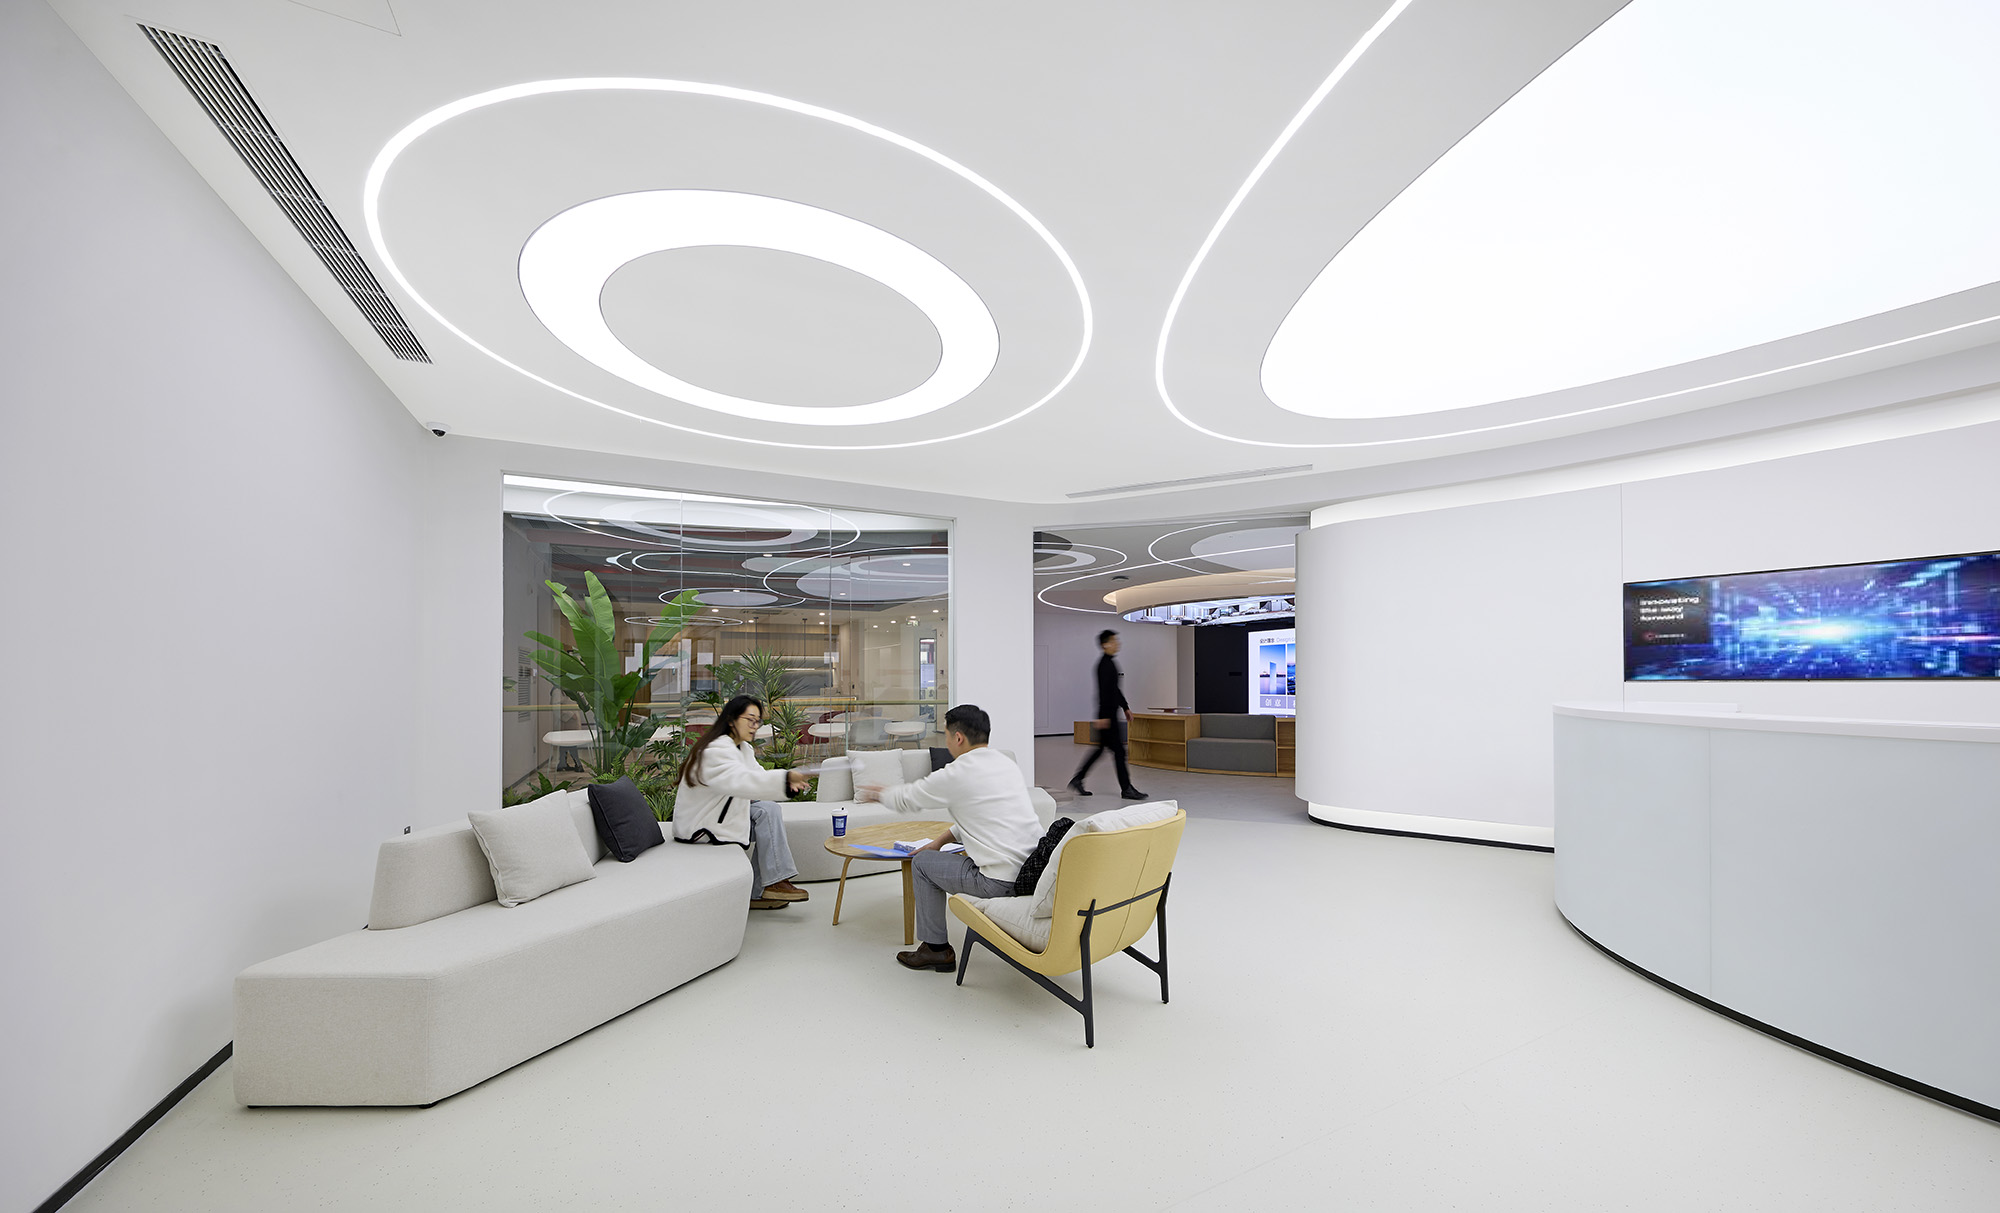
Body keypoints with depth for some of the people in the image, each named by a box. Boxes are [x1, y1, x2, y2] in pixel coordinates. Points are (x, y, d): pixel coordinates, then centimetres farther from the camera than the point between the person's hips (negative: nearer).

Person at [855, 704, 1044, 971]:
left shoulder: (955, 775, -10)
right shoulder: (1006, 762, 11)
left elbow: (907, 799, 7)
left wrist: (878, 792, 27)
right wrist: (941, 840, 24)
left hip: (1002, 880, -8)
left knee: (922, 863, 11)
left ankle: (936, 949, 21)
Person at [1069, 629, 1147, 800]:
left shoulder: (1110, 663, 16)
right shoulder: (1105, 664, -16)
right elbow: (1104, 692, -22)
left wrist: (1125, 707, 26)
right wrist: (1103, 716, -26)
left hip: (1109, 714, 10)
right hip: (1107, 715, -10)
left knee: (1101, 748, 14)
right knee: (1118, 750, -4)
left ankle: (1077, 780, 19)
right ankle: (1126, 789, 3)